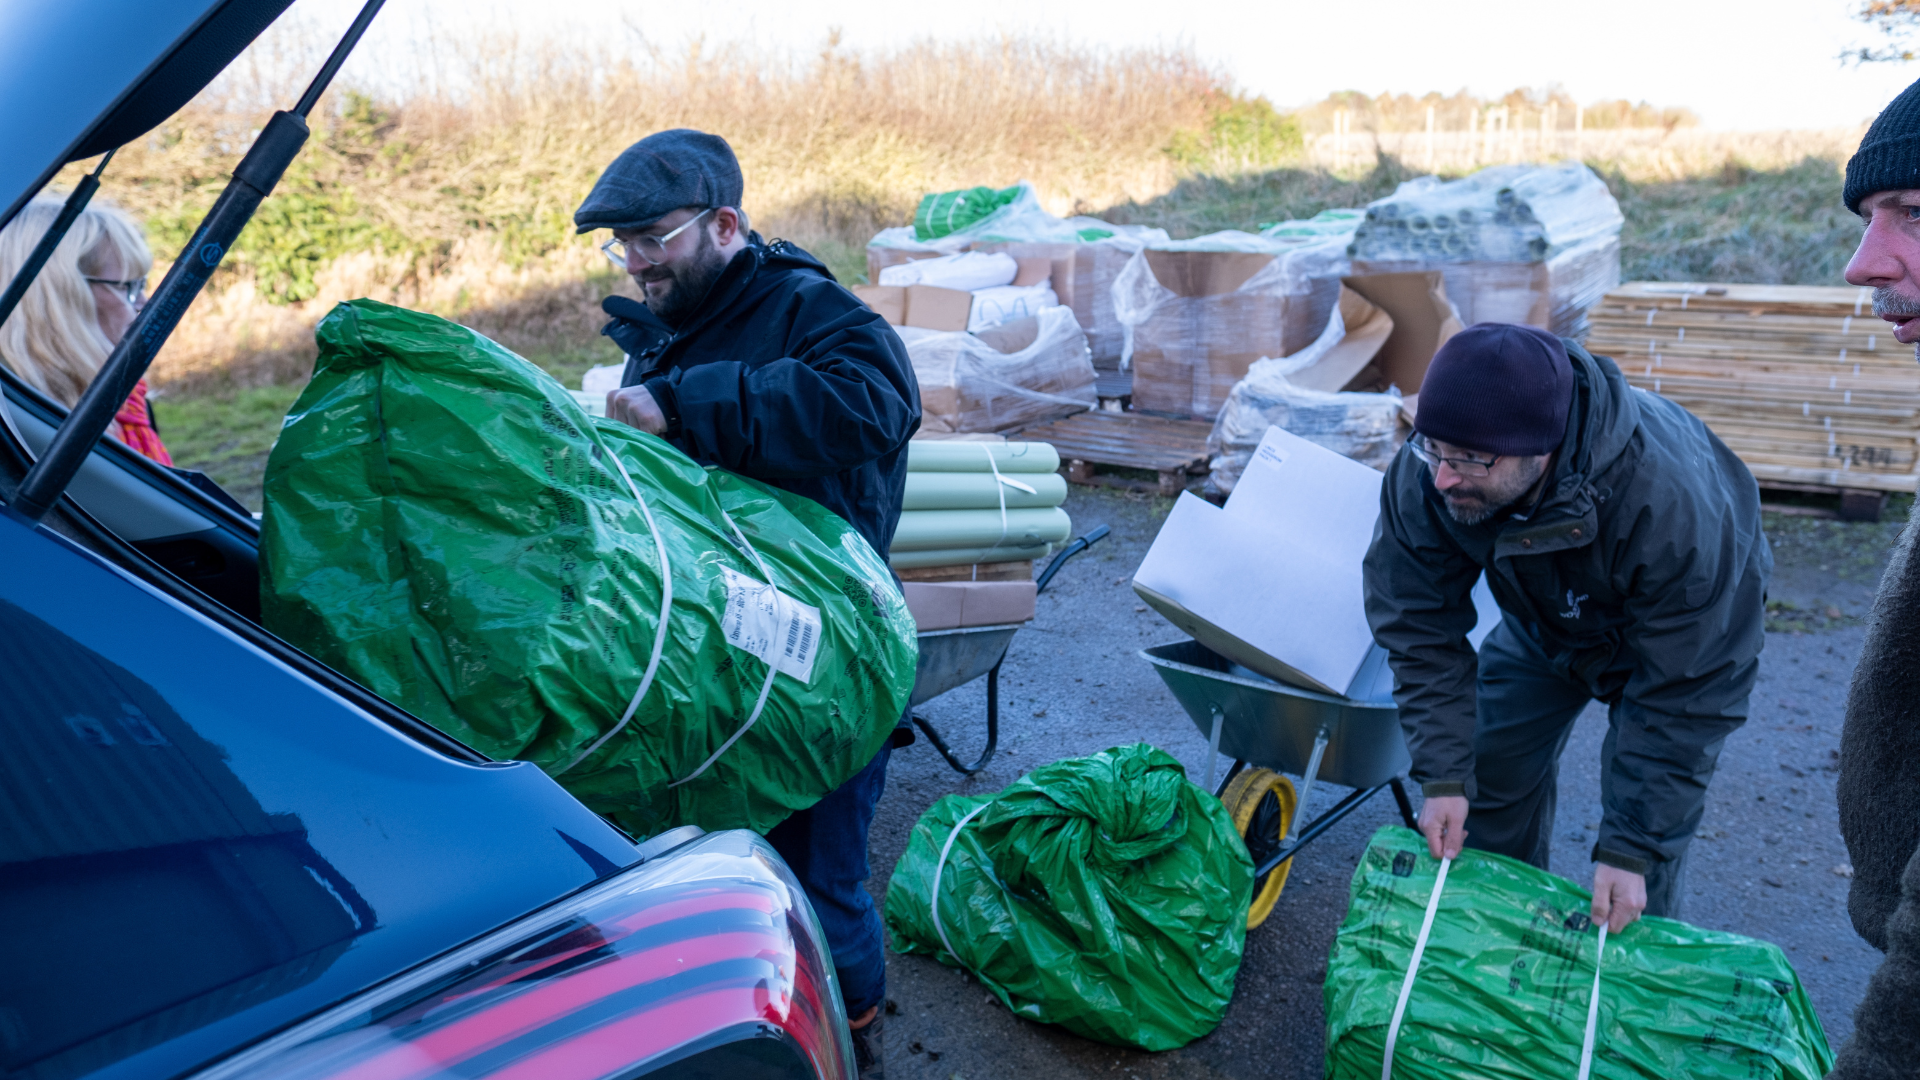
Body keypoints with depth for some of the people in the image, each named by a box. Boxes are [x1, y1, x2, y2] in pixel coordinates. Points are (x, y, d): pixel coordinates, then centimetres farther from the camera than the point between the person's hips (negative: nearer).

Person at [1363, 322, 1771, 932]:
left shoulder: (1674, 506, -44)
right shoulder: (1423, 475, -33)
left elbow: (1686, 697, -34)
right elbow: (1420, 630, -21)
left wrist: (1629, 851, -32)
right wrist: (1443, 777, -26)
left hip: (1673, 633, -3)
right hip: (1544, 619, 4)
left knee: (1651, 824, -7)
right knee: (1490, 774, 5)